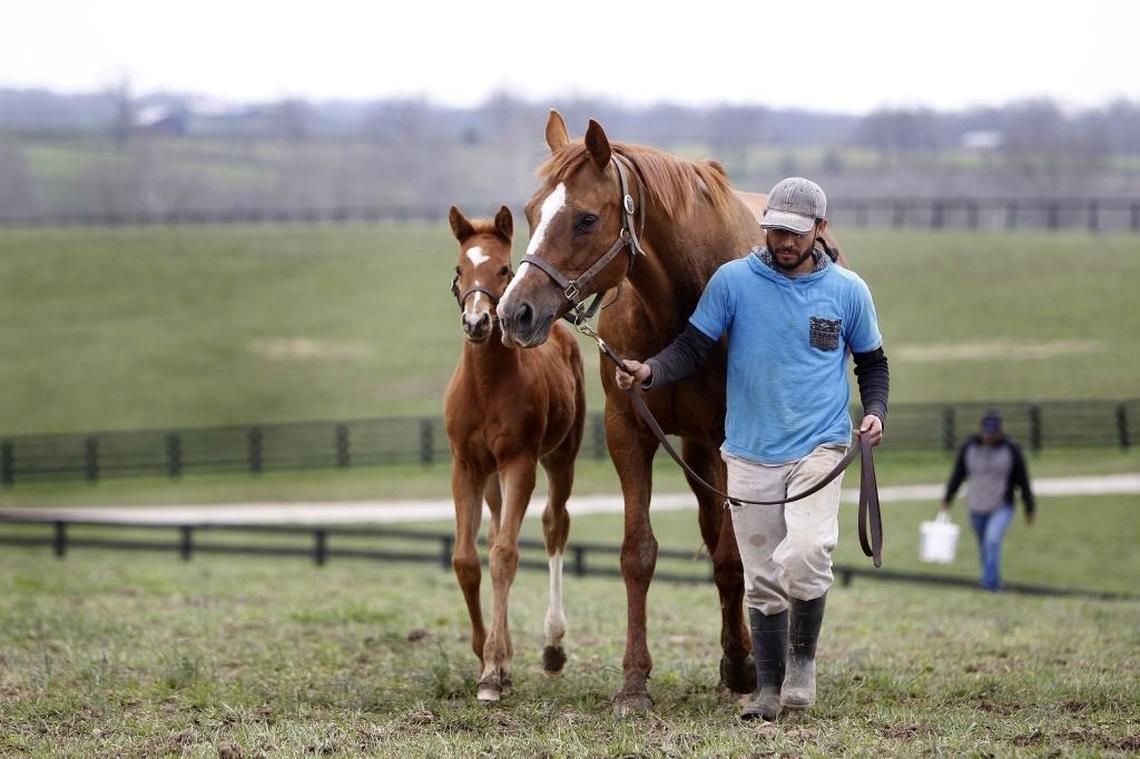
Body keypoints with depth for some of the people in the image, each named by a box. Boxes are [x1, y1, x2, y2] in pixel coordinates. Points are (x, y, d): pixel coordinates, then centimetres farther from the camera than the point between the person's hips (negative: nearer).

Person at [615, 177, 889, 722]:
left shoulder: (848, 291, 3)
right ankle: (768, 686, 19)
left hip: (820, 447, -1)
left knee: (804, 557, -22)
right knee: (761, 579, 5)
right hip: (750, 453, 1)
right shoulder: (733, 281, -1)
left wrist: (875, 412, -3)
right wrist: (651, 372, -20)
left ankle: (802, 658, 2)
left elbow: (872, 362, 15)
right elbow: (693, 347, -1)